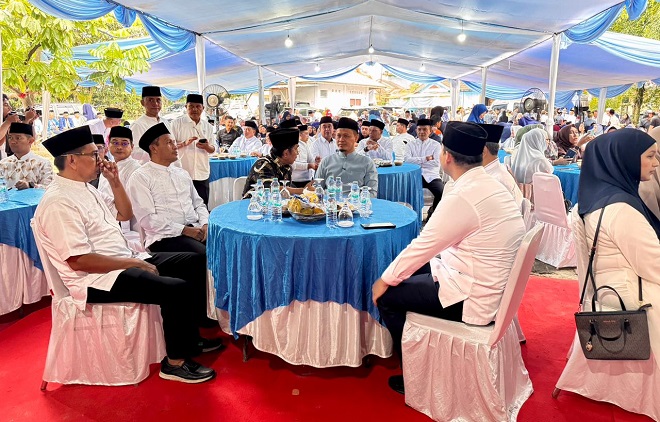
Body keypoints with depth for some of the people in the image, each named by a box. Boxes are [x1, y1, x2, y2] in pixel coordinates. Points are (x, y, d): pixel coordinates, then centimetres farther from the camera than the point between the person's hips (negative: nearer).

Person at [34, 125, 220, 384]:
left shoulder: (85, 189, 11)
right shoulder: (59, 202, -19)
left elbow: (125, 214, 20)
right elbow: (78, 260, -24)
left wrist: (114, 181, 7)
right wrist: (132, 263, -19)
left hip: (123, 261, 10)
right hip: (96, 279, -10)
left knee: (195, 263, 5)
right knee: (177, 289, -26)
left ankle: (189, 338, 14)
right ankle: (175, 362, -6)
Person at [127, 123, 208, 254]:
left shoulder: (182, 173, 19)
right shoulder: (140, 177, -1)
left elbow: (198, 204, 21)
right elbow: (147, 219, -10)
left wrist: (205, 224, -1)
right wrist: (184, 230, -16)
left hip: (196, 230, 6)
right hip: (165, 237, -6)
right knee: (204, 254, -32)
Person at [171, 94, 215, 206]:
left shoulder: (207, 126, 13)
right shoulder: (177, 123, 2)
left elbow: (213, 149, 15)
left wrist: (206, 147, -9)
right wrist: (184, 143, -18)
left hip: (202, 174, 4)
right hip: (182, 172, -3)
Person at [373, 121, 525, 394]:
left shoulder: (463, 197, -26)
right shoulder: (490, 185, 3)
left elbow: (422, 246, -18)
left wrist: (386, 280, -3)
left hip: (472, 297, -9)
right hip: (492, 284, 9)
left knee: (386, 296, 1)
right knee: (412, 271, 20)